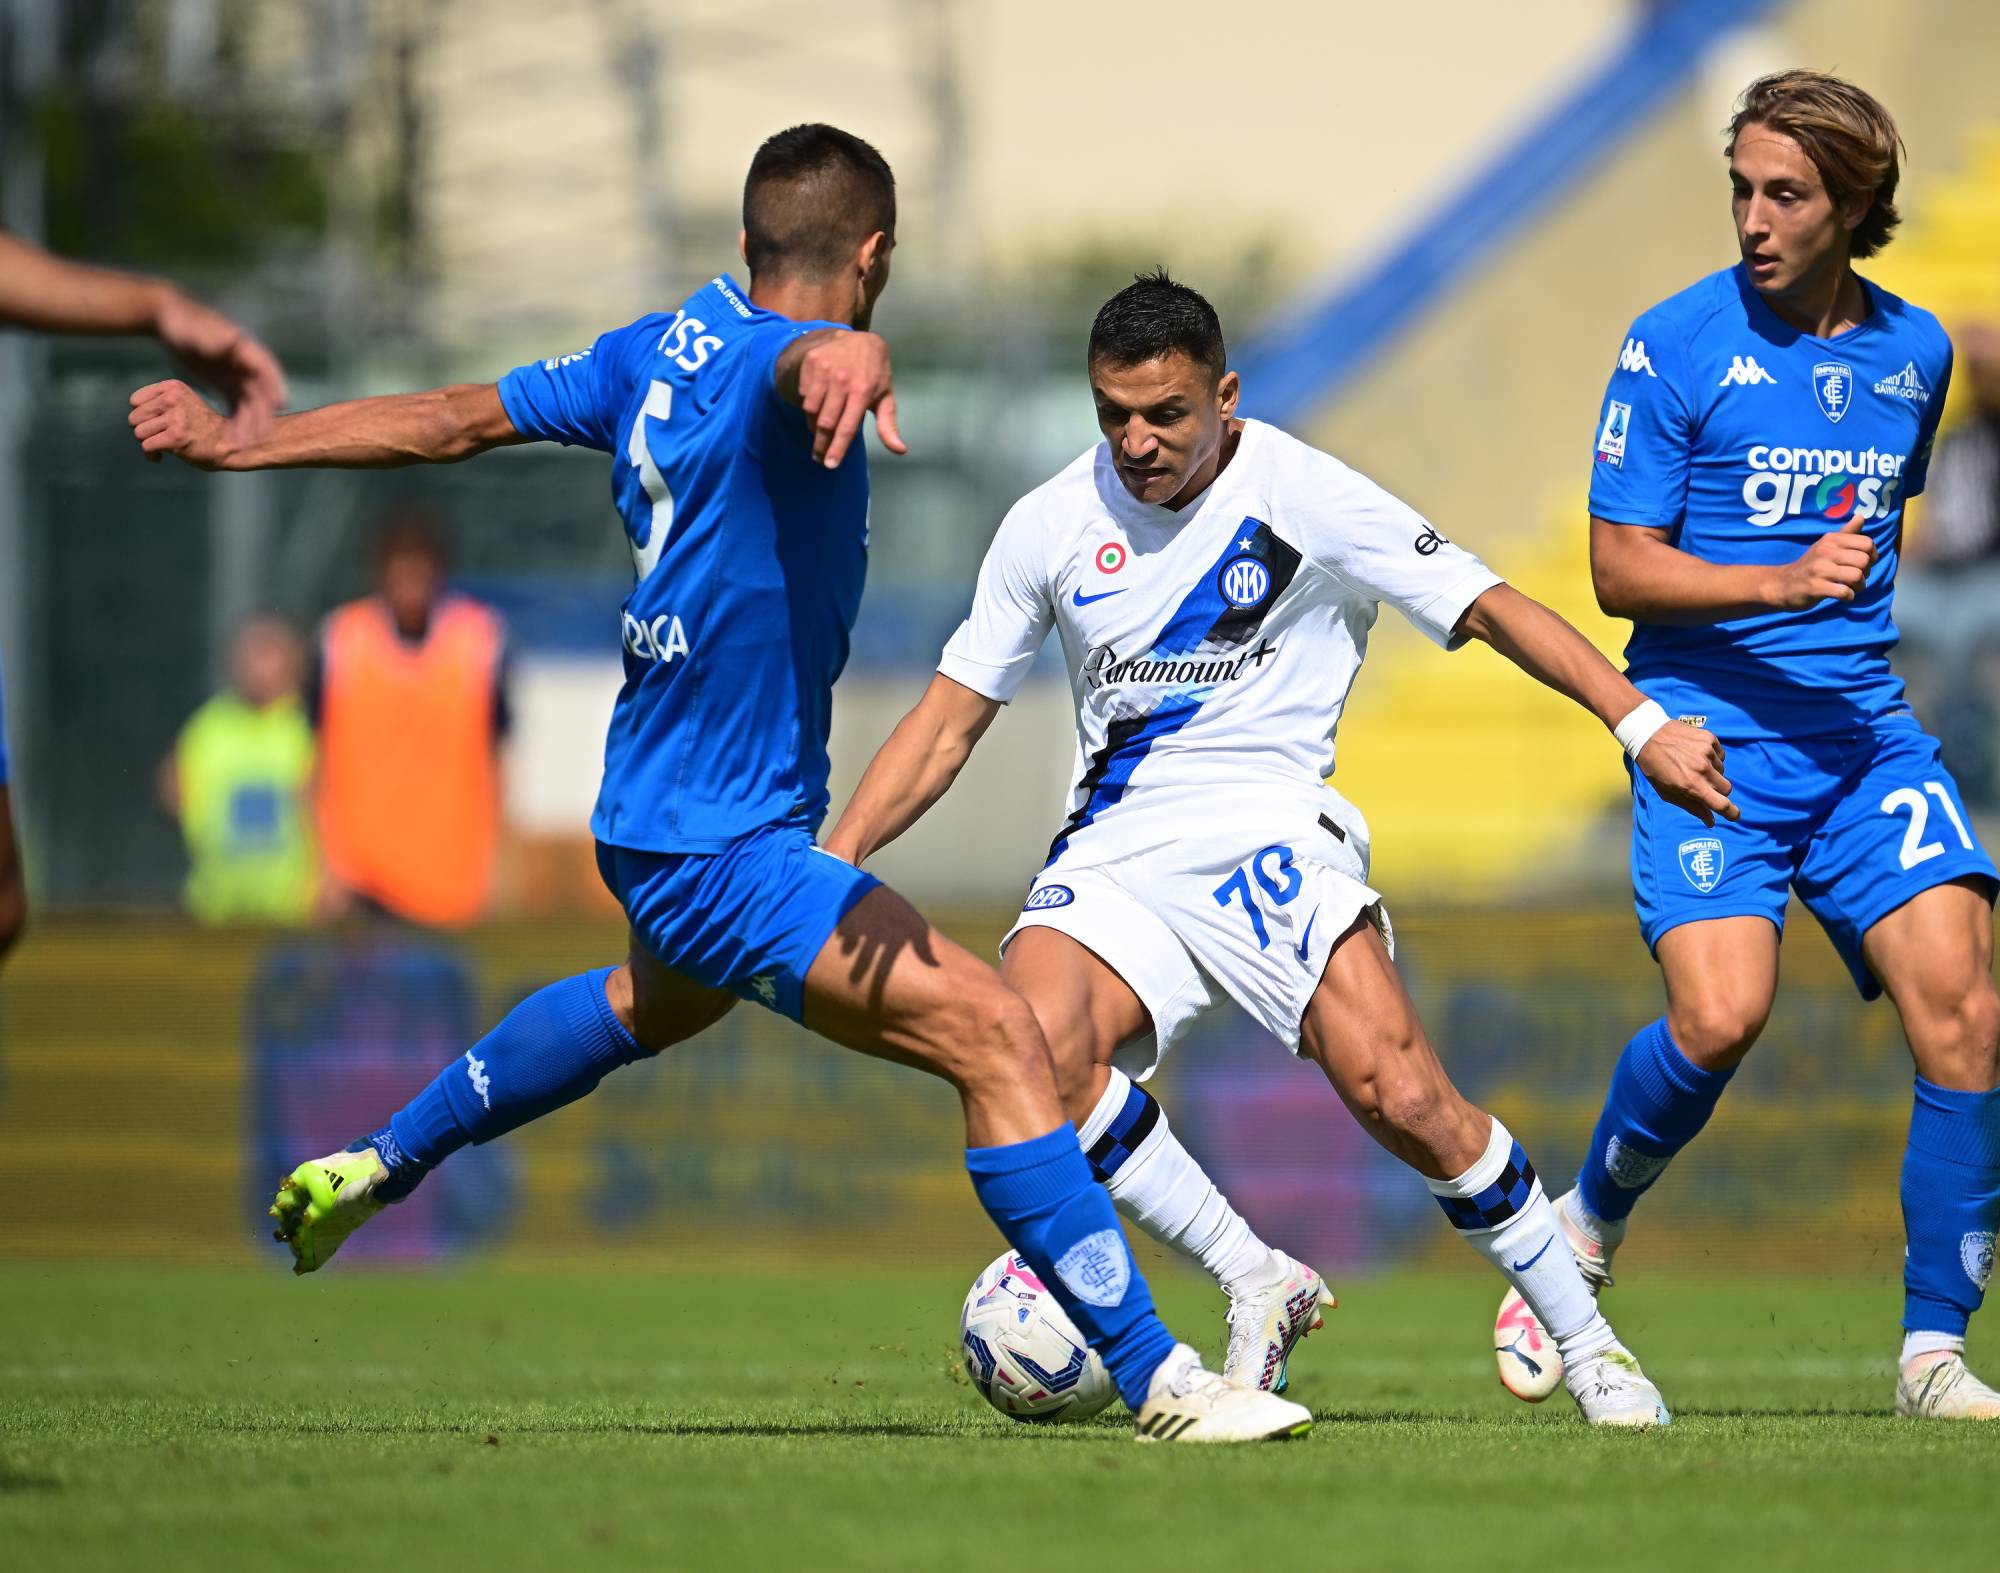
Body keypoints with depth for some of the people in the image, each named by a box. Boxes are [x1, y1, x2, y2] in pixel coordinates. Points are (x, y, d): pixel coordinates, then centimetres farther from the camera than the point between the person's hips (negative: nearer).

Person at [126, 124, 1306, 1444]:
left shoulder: (668, 348, 4)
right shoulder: (766, 361, -22)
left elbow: (451, 420, 12)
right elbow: (797, 354, -49)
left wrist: (236, 445, 22)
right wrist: (846, 356, -74)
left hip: (654, 817, 10)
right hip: (724, 845, -10)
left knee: (661, 999, 41)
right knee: (996, 1035, -19)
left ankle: (376, 1167, 55)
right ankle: (1156, 1381, -22)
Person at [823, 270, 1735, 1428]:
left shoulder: (1303, 495, -3)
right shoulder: (1052, 526, 6)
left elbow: (1487, 607, -2)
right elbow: (949, 722, 12)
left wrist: (1639, 724, -12)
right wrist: (834, 859, 1)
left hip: (1271, 829, -3)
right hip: (1116, 846, 3)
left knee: (1401, 1094, -23)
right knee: (1032, 1047, -28)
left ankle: (1586, 1342, -5)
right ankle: (1257, 1285, -13)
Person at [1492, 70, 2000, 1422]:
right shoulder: (1677, 346, -4)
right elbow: (1620, 566, -6)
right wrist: (1782, 583, -18)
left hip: (1864, 725, 4)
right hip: (1710, 730, -4)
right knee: (1721, 1016, -22)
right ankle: (1589, 1221, 9)